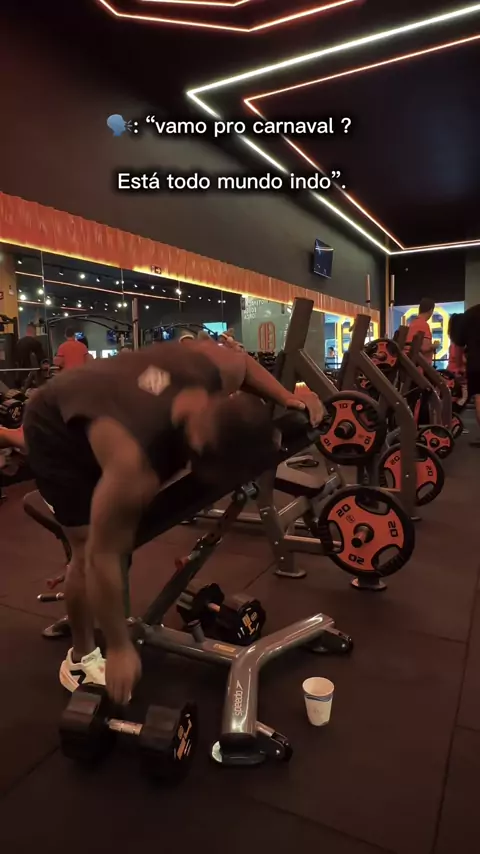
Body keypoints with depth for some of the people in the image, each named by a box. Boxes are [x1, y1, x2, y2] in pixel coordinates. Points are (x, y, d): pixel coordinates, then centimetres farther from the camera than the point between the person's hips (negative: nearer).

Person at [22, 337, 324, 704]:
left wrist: (287, 398, -18)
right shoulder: (134, 460, -44)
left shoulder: (218, 368, -29)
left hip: (96, 396, 7)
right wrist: (120, 649, -23)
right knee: (90, 548, -8)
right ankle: (81, 658, 16)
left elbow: (240, 361, -3)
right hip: (57, 431, -6)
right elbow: (103, 555, -34)